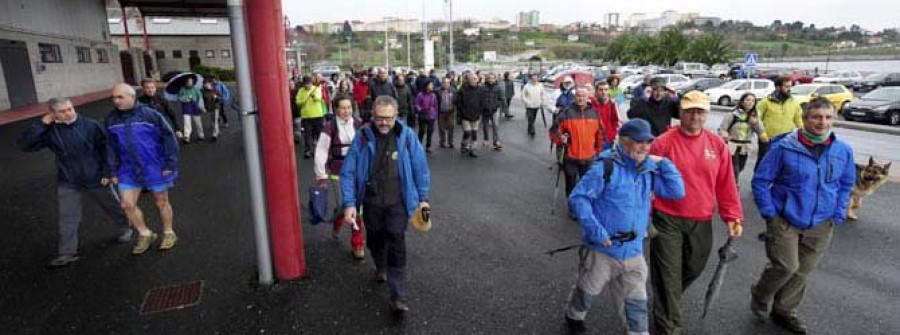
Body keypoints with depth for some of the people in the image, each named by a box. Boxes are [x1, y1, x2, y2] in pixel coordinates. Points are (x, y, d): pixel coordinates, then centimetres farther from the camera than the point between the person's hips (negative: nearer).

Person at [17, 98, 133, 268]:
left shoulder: (90, 126, -12)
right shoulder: (49, 132, -6)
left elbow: (106, 149, -7)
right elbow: (24, 145, -13)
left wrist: (107, 172, -9)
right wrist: (40, 124, -19)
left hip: (95, 179, -2)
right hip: (68, 183, 2)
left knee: (111, 207, 17)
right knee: (67, 218, 4)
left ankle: (125, 228, 41)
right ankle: (67, 253, 14)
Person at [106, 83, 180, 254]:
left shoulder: (149, 114, -12)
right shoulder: (111, 119, 2)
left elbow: (168, 138, -11)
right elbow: (111, 147, 9)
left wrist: (170, 164, -13)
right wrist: (113, 172, 7)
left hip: (155, 168, -4)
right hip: (128, 169, 4)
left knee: (161, 202, 9)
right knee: (127, 204, 4)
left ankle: (169, 233, 29)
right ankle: (145, 234, 25)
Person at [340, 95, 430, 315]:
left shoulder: (406, 135, -7)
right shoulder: (363, 136, -8)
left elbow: (420, 168, 2)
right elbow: (348, 171, -6)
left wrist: (423, 198, 5)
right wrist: (350, 203, -11)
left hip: (397, 201, -2)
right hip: (371, 201, 2)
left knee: (396, 243, -9)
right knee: (375, 240, 18)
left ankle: (397, 295, 1)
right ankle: (381, 267, 50)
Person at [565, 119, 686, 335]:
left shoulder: (649, 171, 4)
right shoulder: (606, 167, -17)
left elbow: (677, 192, 2)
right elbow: (578, 198, -20)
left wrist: (663, 163, -5)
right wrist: (596, 231, -23)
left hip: (633, 253, 5)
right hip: (602, 249, -4)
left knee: (636, 304, 14)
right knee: (587, 293, 18)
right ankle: (574, 318, 46)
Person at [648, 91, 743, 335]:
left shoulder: (717, 144, 2)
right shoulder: (664, 143, -10)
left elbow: (726, 184, 6)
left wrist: (732, 216, 3)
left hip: (702, 222, 5)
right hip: (668, 220, -4)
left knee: (694, 268, 21)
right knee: (669, 274, 1)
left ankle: (666, 299, 48)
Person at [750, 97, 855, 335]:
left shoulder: (843, 150, 0)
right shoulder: (784, 147, -14)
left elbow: (846, 185, 14)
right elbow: (760, 180, -8)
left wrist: (837, 216, 6)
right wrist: (769, 213, -11)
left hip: (821, 225, 5)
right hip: (785, 220, -4)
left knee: (803, 272, 12)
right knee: (786, 266, -9)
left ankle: (784, 312, 31)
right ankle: (760, 296, 21)